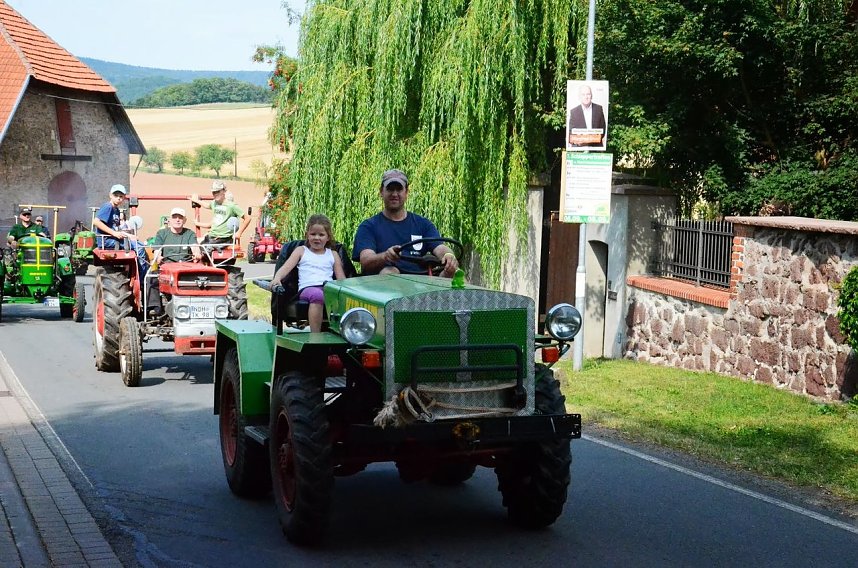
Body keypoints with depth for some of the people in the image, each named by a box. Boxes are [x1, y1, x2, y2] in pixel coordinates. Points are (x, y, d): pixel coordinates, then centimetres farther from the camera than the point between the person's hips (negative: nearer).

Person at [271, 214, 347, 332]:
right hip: (307, 288, -2)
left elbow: (341, 278, 20)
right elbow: (286, 267, 8)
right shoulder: (301, 251, 22)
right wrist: (277, 278, -14)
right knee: (317, 295, -41)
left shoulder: (333, 255, 27)